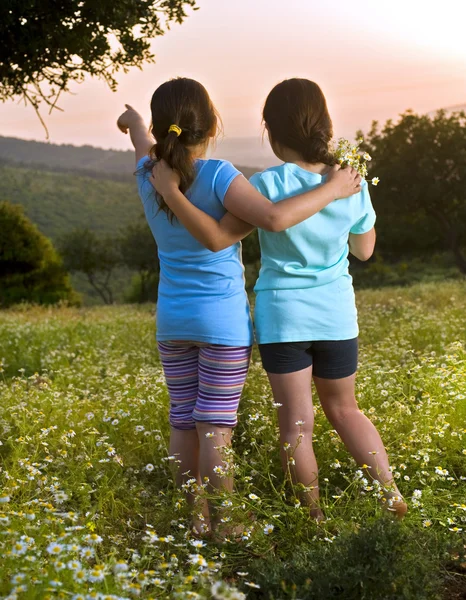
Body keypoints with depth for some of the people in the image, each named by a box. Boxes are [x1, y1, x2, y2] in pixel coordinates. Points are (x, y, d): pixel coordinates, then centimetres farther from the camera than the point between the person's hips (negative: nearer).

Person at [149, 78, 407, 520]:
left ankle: (315, 517, 15)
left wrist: (172, 193, -21)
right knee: (344, 409, 23)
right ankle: (391, 492, 16)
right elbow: (365, 250, 9)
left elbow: (217, 237, -22)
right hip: (337, 316, 4)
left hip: (282, 317, -4)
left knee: (296, 424, 7)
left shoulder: (268, 185, -18)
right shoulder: (352, 185, -5)